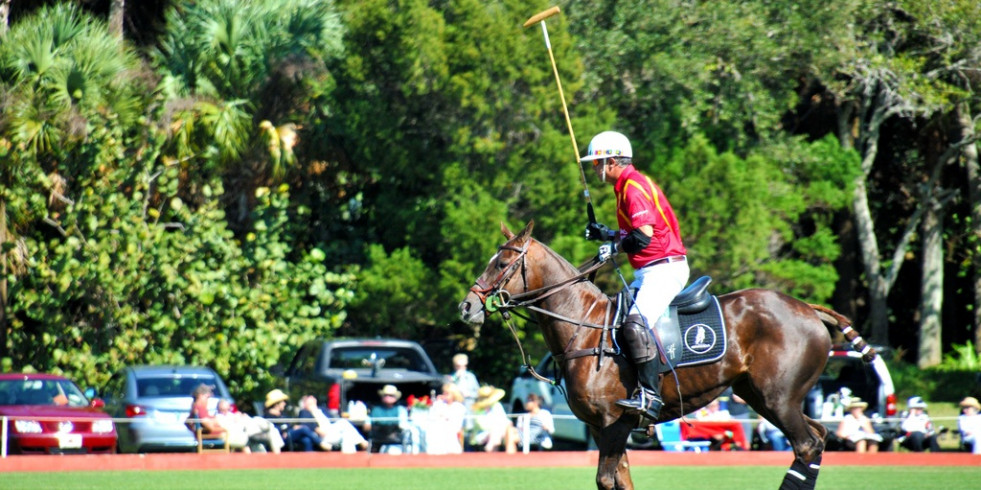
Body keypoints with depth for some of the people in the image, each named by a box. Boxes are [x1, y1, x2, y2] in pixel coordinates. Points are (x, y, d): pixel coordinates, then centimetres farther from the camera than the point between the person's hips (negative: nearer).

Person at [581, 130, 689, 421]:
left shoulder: (634, 187, -14)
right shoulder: (626, 187, 18)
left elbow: (644, 236, -25)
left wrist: (615, 247, -11)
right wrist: (605, 234, 20)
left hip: (666, 267, -11)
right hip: (648, 271, 11)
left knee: (636, 321, -28)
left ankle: (650, 395, -35)